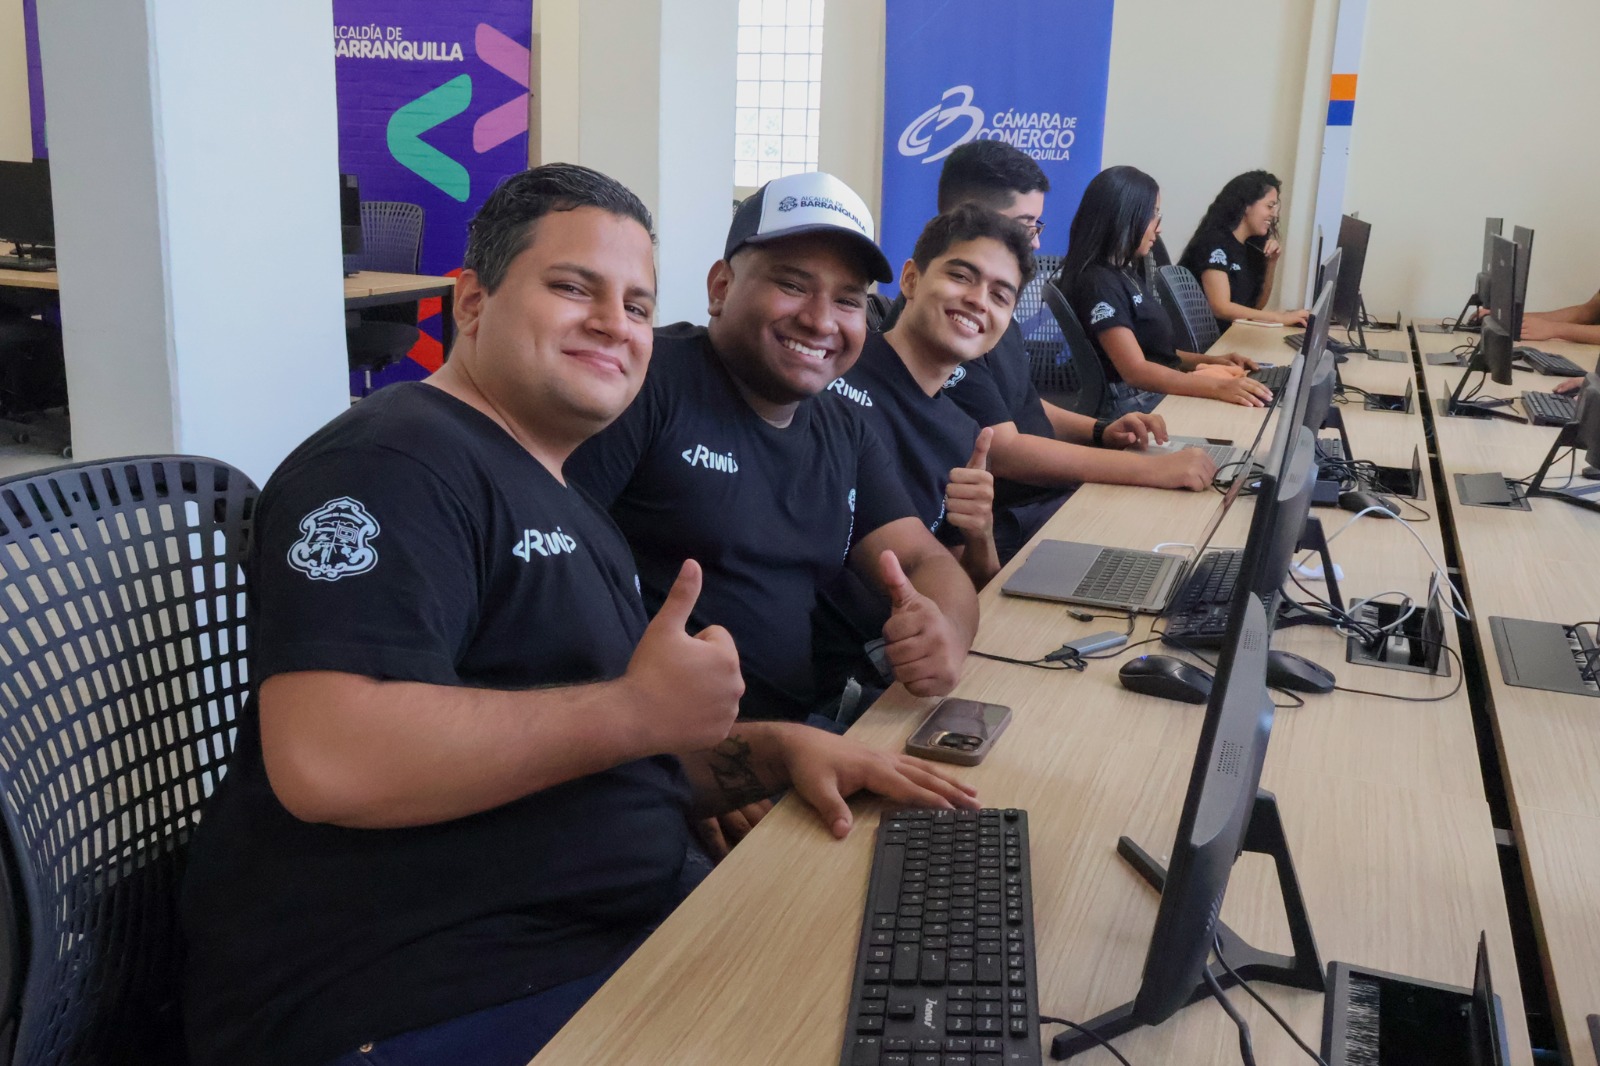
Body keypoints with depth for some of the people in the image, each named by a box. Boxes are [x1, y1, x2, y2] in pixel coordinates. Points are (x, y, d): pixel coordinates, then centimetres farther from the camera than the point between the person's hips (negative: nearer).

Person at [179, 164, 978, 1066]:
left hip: (610, 941, 9)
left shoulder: (568, 512, 16)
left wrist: (780, 752, 4)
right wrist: (638, 710, -19)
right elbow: (327, 760, -27)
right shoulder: (396, 462, -13)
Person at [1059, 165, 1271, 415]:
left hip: (1162, 395, 9)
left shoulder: (1124, 273, 16)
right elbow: (1135, 370, -25)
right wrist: (1218, 387, -32)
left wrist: (1210, 361, 7)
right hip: (1134, 407, -9)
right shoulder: (1098, 283, -16)